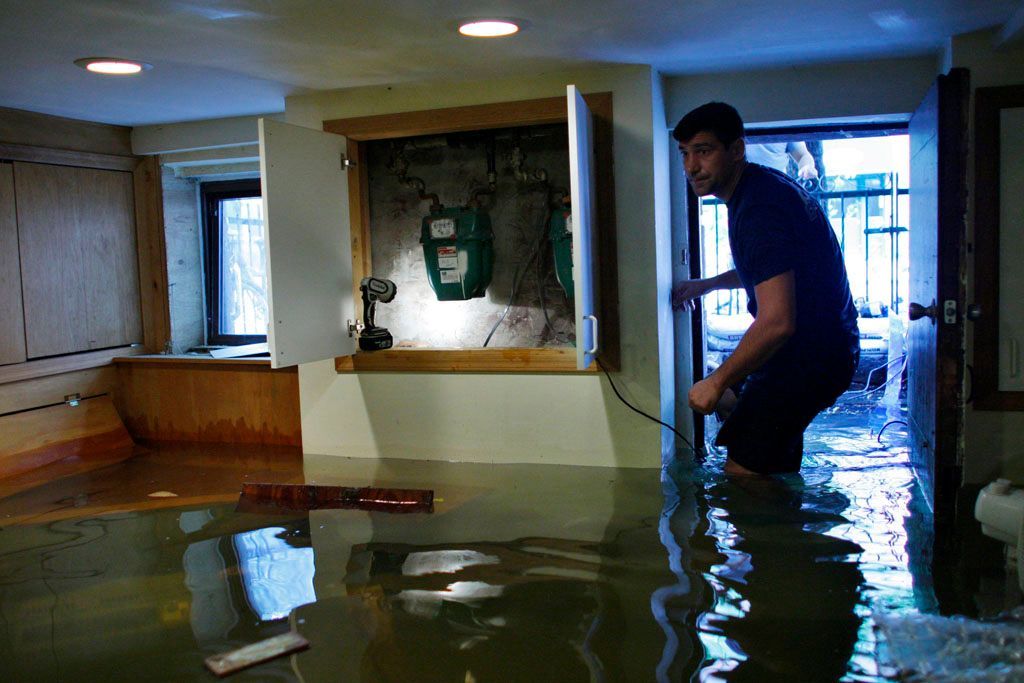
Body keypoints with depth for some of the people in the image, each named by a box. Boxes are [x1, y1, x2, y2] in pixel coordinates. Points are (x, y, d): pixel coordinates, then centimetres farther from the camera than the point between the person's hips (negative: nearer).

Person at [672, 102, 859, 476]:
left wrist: (717, 383, -23)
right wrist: (706, 285, 26)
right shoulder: (760, 185, 8)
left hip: (810, 357, -11)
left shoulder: (760, 207, -27)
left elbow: (777, 322, -33)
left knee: (742, 474, -12)